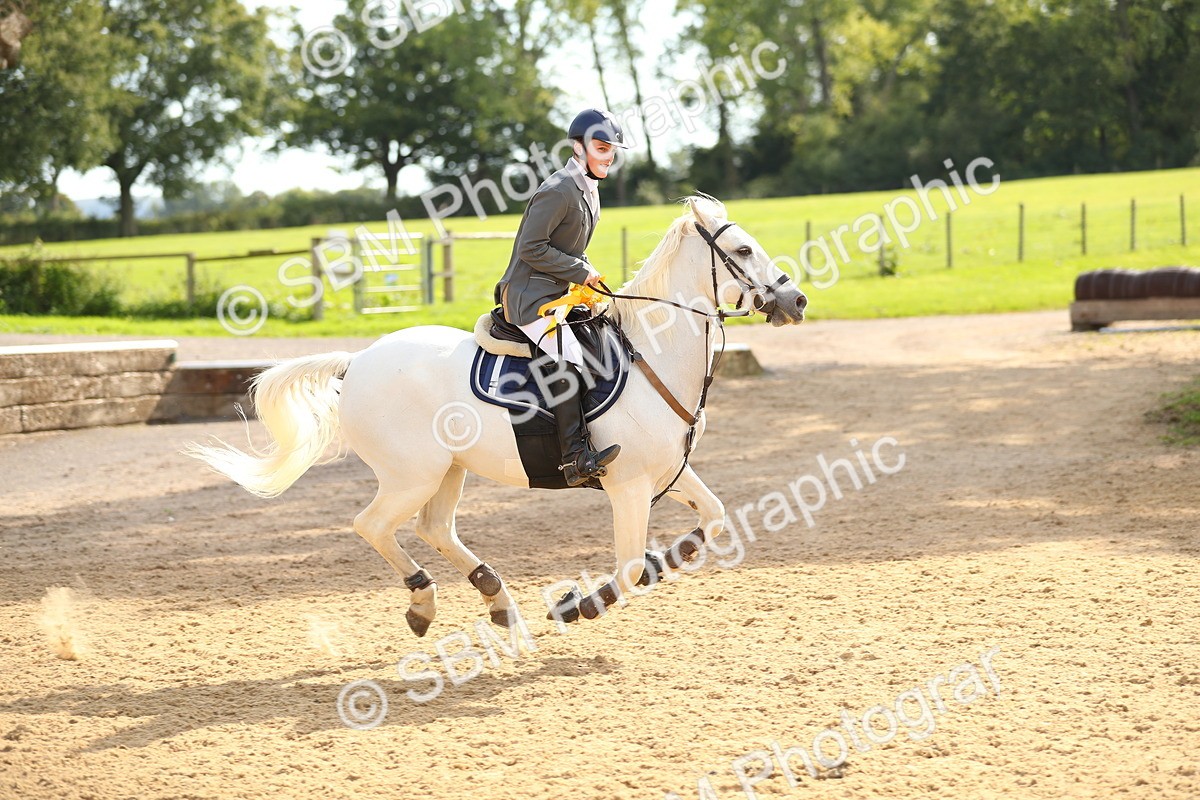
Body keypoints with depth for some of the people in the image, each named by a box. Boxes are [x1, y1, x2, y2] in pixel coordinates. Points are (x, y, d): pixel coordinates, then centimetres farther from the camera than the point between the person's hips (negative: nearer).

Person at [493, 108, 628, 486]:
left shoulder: (590, 191, 15)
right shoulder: (558, 191, -17)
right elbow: (532, 248, -20)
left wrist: (585, 271, 7)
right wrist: (580, 271, -15)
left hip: (555, 295, 11)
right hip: (530, 295, -11)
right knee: (565, 360, -26)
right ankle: (577, 458, -33)